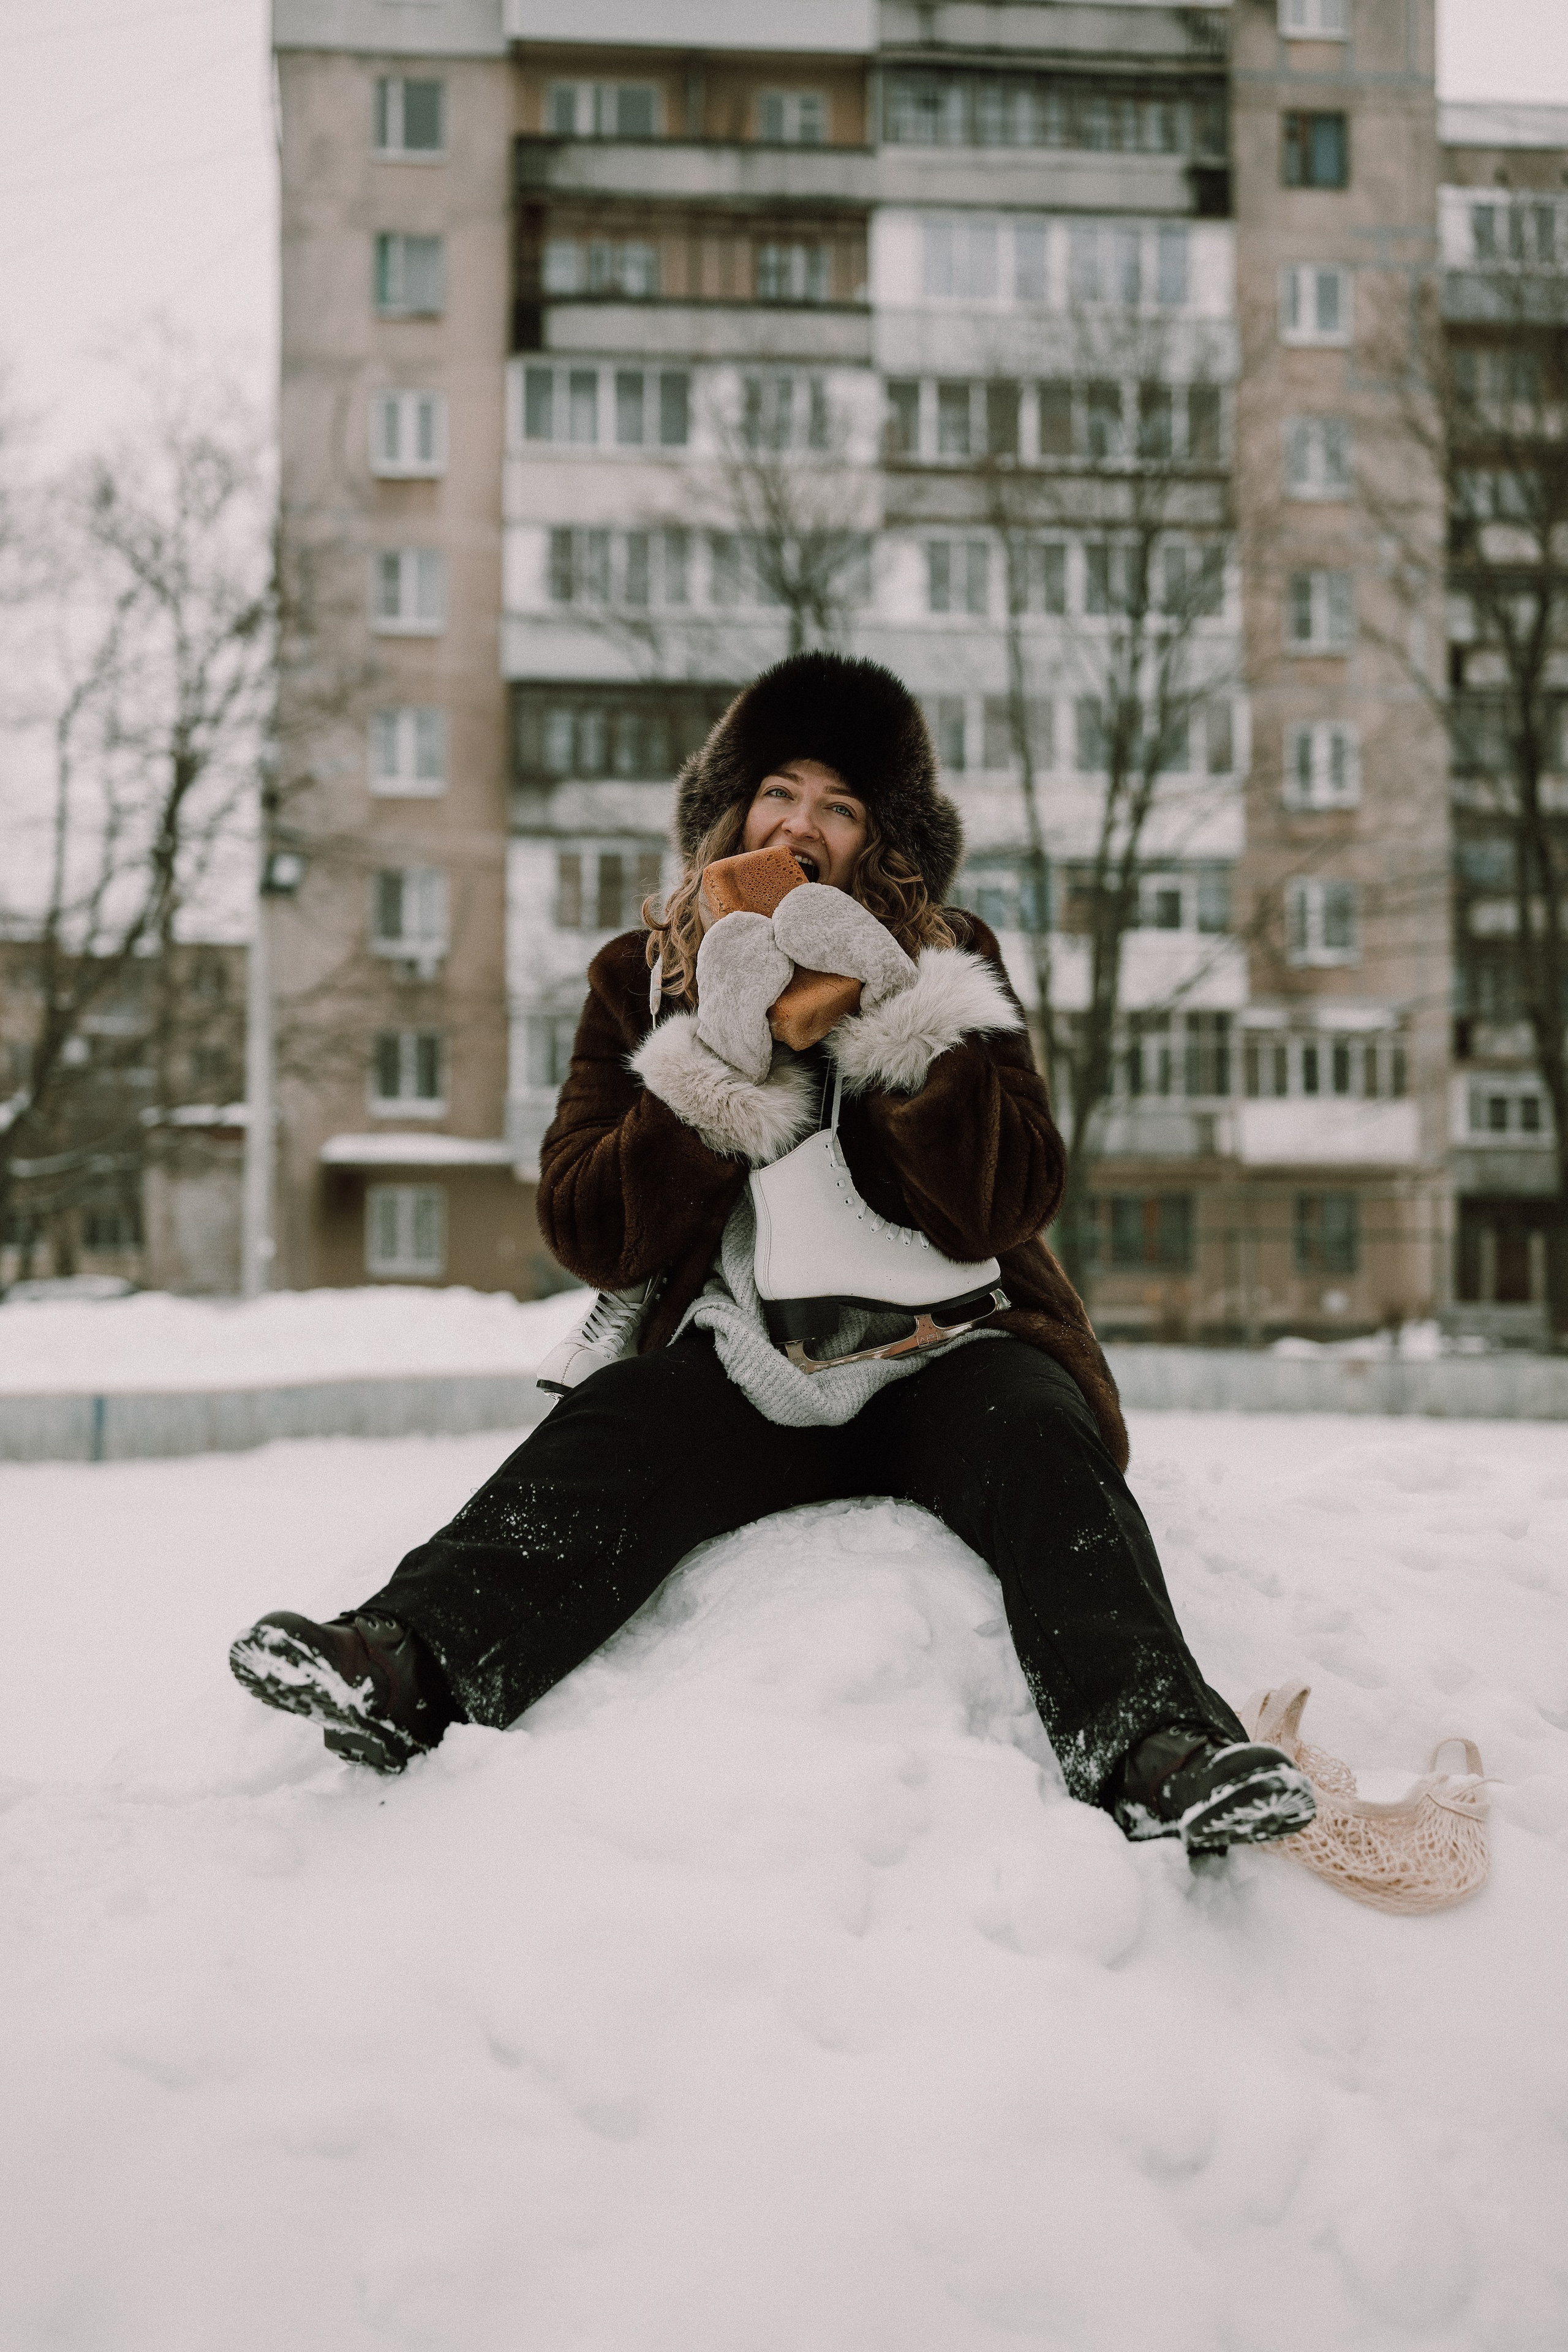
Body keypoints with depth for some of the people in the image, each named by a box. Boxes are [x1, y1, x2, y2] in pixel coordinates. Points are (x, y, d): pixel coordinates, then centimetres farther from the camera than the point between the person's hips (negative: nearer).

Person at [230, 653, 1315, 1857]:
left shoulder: (949, 972, 9)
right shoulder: (644, 979, 11)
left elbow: (1009, 1206, -5)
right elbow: (588, 1232, 0)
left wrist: (897, 1022, -17)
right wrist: (718, 1061, -13)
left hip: (939, 1357, 1)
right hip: (738, 1368, 0)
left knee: (1038, 1444, -31)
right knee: (610, 1433, -29)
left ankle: (1146, 1737, -51)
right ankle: (409, 1668, -53)